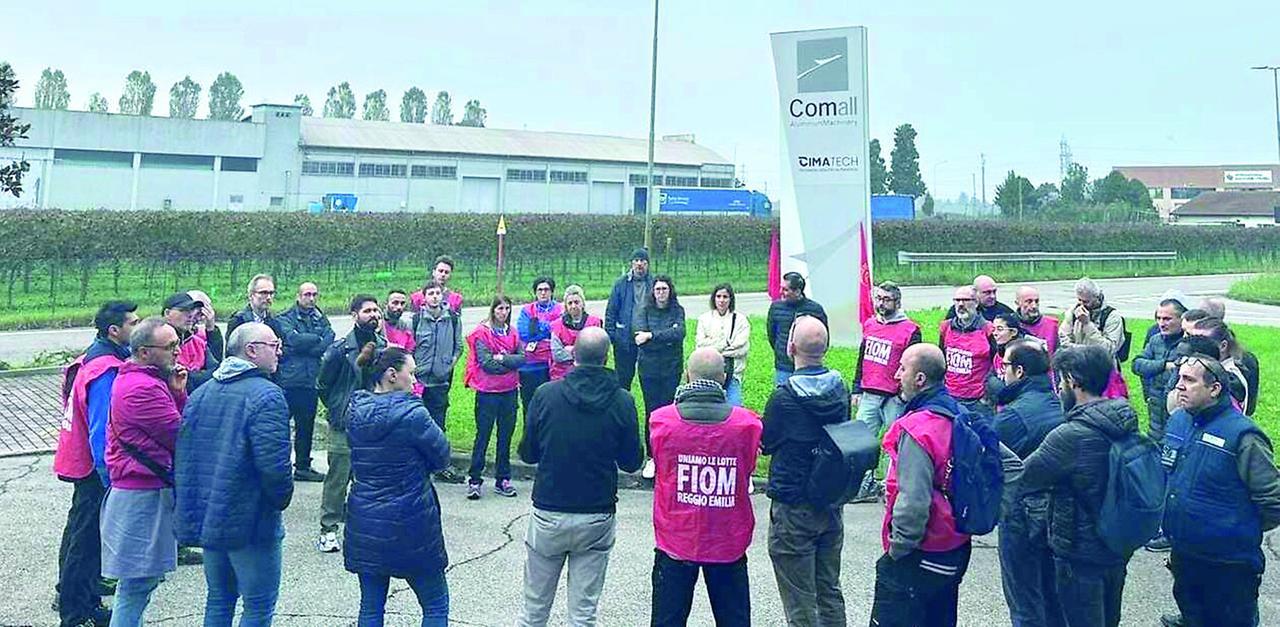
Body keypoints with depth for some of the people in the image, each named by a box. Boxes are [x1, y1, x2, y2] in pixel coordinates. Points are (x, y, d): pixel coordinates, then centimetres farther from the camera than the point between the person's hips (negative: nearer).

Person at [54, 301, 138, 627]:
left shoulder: (96, 356, 8)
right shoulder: (107, 370, -24)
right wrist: (110, 477, -24)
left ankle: (72, 596, 40)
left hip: (83, 462, 11)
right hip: (96, 467, -11)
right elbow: (103, 431, -26)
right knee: (88, 537, 0)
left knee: (81, 530, 23)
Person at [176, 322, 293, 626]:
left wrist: (189, 502, 20)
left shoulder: (200, 393, 8)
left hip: (205, 517, 8)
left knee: (219, 598, 21)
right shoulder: (266, 396, -17)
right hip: (250, 521, -8)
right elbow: (273, 463, -25)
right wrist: (281, 499, -7)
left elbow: (182, 453, 12)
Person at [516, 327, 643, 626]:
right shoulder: (622, 402, -9)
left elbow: (528, 454, -1)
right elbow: (632, 462, -2)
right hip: (597, 518, 0)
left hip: (548, 515, 0)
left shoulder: (545, 394, -9)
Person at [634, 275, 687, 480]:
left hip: (672, 369, 0)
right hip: (649, 367, 0)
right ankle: (652, 457, 6)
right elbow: (639, 331, -11)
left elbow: (679, 333, -12)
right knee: (652, 411, -1)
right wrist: (667, 337, -13)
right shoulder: (644, 310, 6)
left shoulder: (677, 311, 6)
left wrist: (652, 335, -16)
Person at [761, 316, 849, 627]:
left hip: (793, 508, -6)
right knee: (830, 592, 20)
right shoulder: (840, 389, -3)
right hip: (833, 504, 6)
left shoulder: (784, 397, -20)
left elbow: (765, 443, -6)